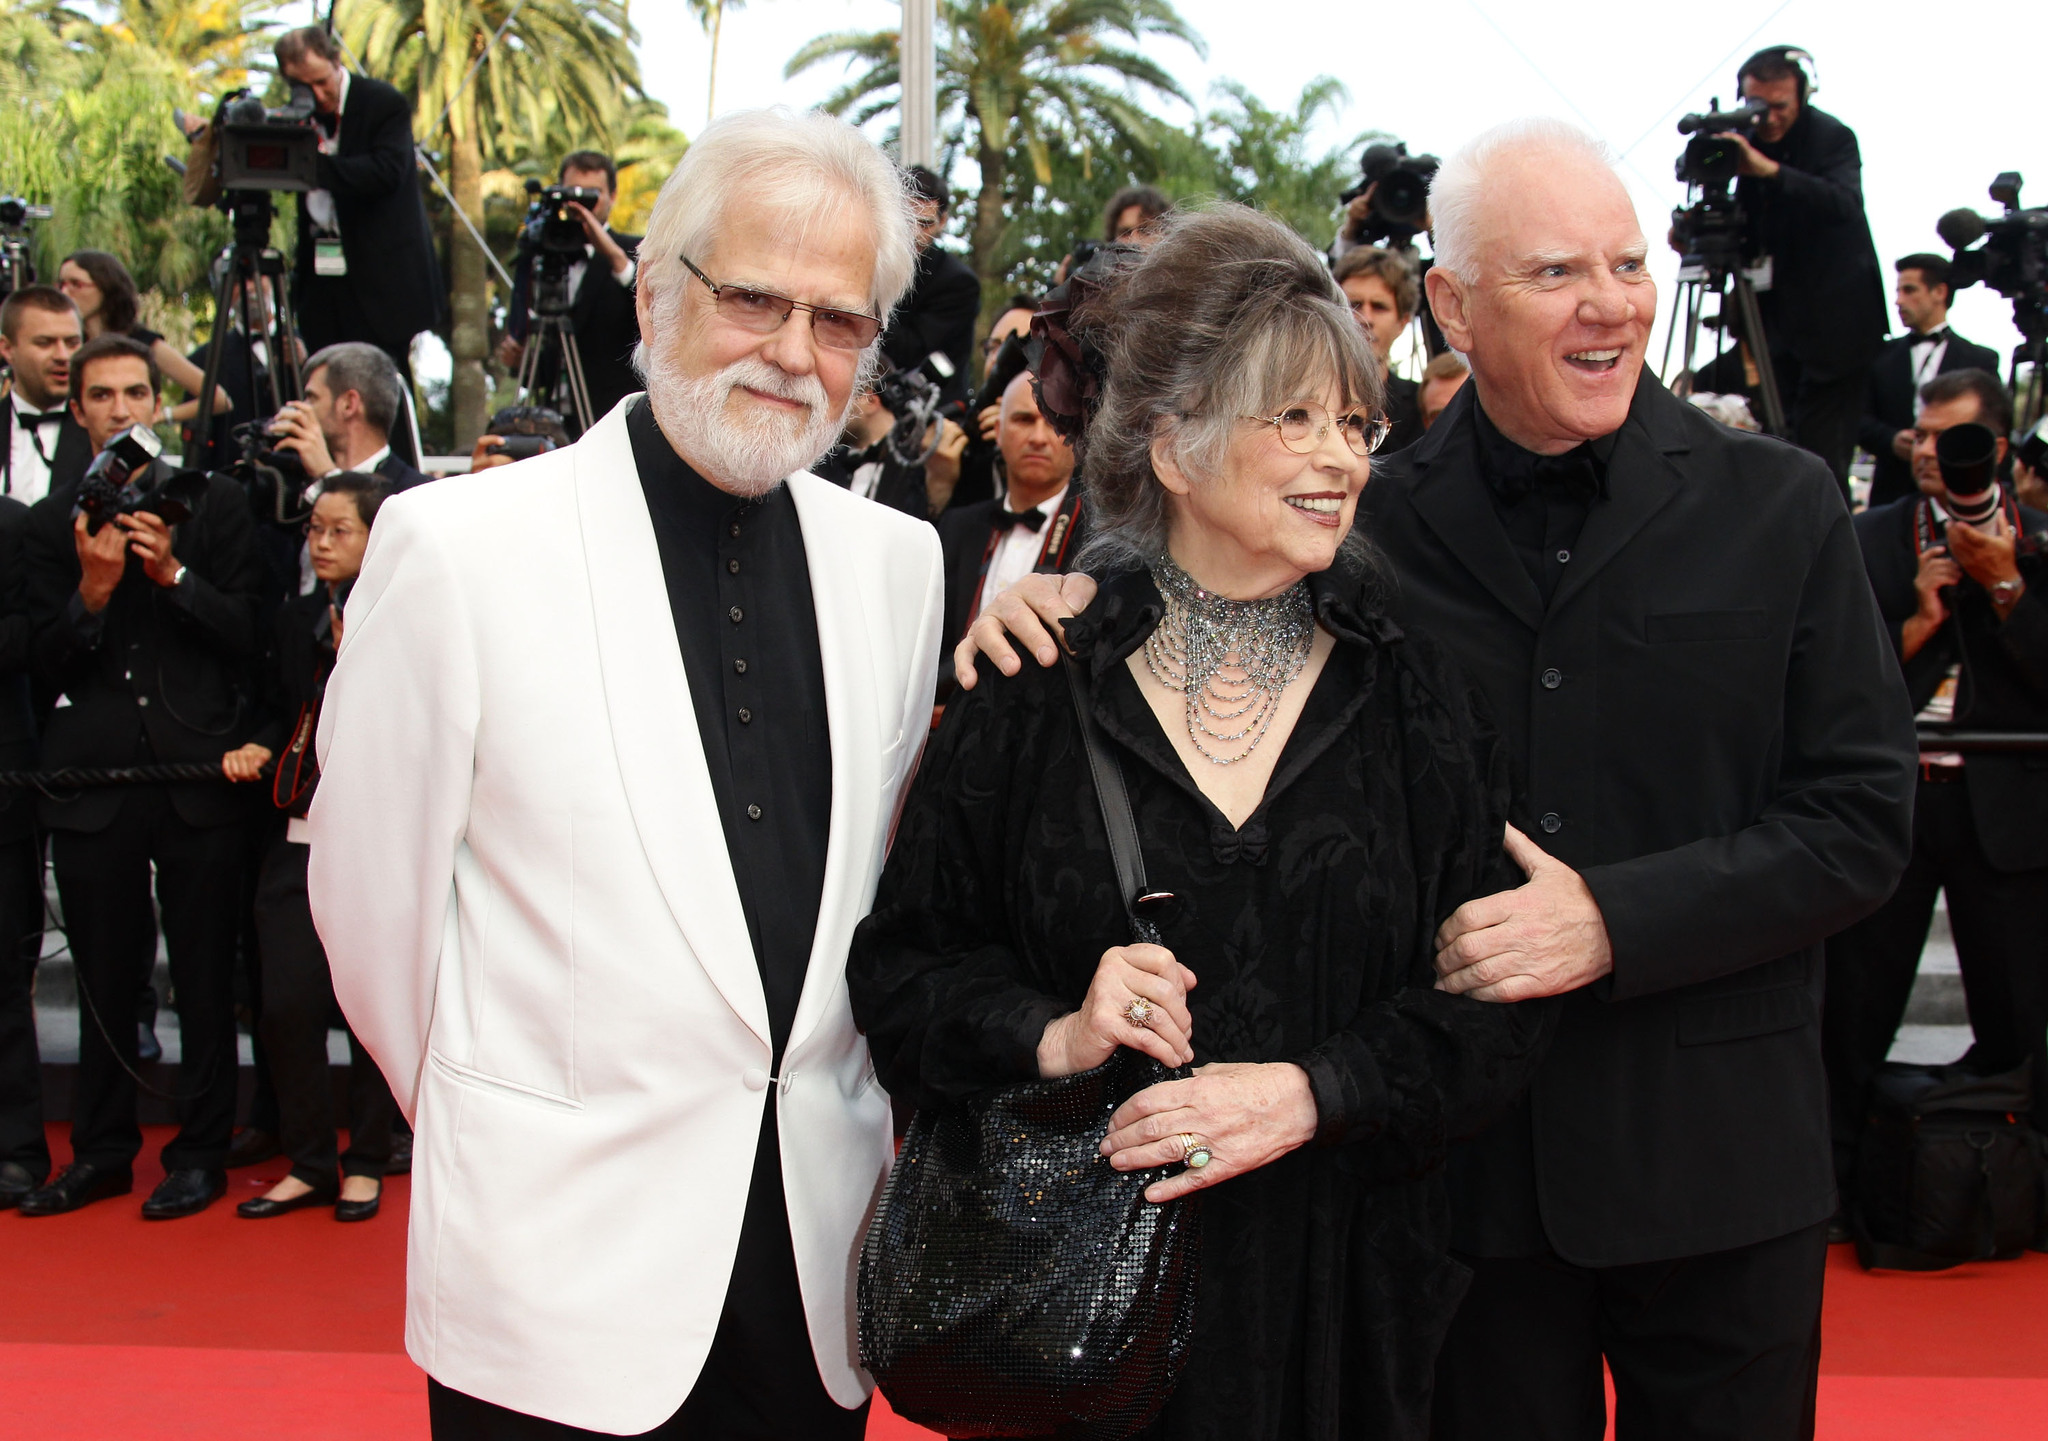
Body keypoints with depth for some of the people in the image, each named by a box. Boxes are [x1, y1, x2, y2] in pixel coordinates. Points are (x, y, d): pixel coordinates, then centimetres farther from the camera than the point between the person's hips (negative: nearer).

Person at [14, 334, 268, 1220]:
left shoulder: (214, 503, 4)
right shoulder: (52, 523, 8)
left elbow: (247, 638, -2)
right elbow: (48, 667, 2)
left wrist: (173, 573, -15)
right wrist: (92, 590, -14)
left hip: (197, 772, -2)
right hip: (94, 774, 2)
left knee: (204, 977, 3)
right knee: (104, 979, 10)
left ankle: (200, 1152, 14)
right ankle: (102, 1151, 23)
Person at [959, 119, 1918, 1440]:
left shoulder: (1779, 509, -3)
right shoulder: (1372, 528, -2)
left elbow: (1862, 822, -5)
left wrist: (1616, 920, -18)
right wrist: (1065, 602, -11)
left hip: (1718, 1152, 0)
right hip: (1468, 1150, 0)